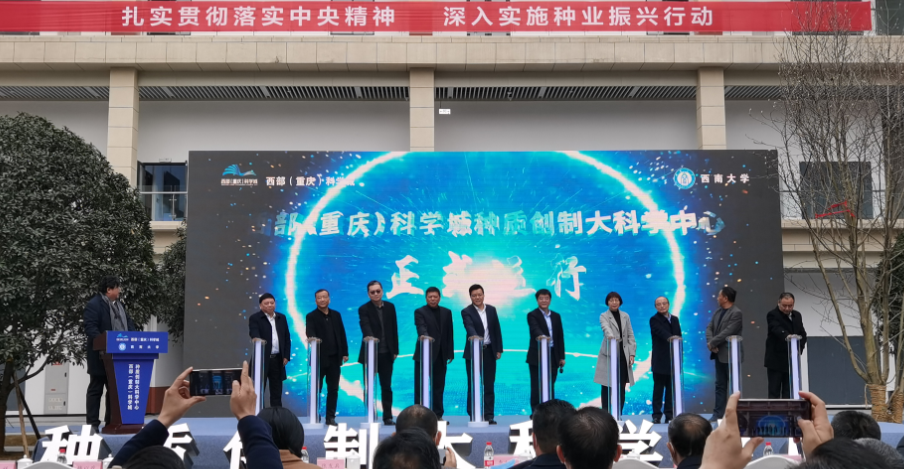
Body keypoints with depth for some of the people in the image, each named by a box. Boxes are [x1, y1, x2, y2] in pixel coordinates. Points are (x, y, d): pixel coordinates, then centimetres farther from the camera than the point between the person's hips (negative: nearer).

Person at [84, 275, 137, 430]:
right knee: (95, 389, 1)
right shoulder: (94, 305, -13)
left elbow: (128, 323, 16)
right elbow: (90, 328, -21)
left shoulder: (119, 304, 14)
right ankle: (92, 423, 6)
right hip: (101, 355, -8)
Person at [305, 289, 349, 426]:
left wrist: (345, 352, 6)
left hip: (334, 358, 4)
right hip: (319, 358, -4)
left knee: (333, 389, 6)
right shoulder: (311, 316, 0)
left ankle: (330, 417, 13)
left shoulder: (336, 315, 12)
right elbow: (309, 333, -17)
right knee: (316, 389, 1)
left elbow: (342, 335, 12)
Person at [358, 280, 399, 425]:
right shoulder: (364, 309, -7)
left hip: (386, 353, 3)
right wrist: (371, 338, -44)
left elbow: (394, 329, 9)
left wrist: (395, 350, 6)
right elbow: (366, 328, -24)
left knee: (386, 387, 7)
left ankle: (388, 417, 12)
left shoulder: (390, 307, 6)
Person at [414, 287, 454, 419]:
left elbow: (449, 333, 12)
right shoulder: (420, 312, -3)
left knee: (438, 386, 8)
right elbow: (421, 329, -20)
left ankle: (437, 414, 14)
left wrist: (450, 352, 8)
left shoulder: (446, 312, 12)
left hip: (440, 355, 4)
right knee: (421, 386, -1)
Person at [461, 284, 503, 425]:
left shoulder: (492, 310, 8)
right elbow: (469, 327, -24)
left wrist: (499, 349, 5)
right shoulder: (466, 312, -6)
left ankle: (488, 416, 10)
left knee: (489, 385, 5)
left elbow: (497, 330, 10)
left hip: (489, 351, 4)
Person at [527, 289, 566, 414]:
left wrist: (562, 357, 8)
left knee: (550, 386, 7)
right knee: (537, 387, -2)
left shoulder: (556, 316, 14)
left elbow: (560, 337, 13)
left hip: (553, 356, 4)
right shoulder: (532, 315, -2)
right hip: (537, 356, -4)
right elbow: (535, 329, -23)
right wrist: (542, 336, -45)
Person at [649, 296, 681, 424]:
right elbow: (663, 333, -23)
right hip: (660, 361, -5)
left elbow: (679, 336, 14)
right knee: (658, 388, -1)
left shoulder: (675, 319, 15)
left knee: (672, 389, 7)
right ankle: (657, 415, 3)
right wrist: (672, 339, -41)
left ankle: (670, 414, 11)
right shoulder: (654, 320, -4)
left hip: (673, 360, 5)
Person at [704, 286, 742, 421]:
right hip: (719, 354, 8)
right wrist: (711, 343, -11)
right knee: (720, 385, 10)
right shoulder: (717, 312, 12)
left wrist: (712, 343, -15)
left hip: (730, 355, -8)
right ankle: (718, 413, 13)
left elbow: (727, 333, -21)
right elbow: (709, 328, 7)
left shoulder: (736, 313, -14)